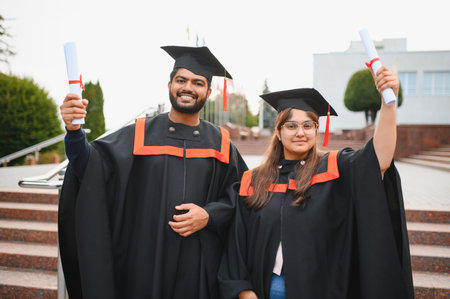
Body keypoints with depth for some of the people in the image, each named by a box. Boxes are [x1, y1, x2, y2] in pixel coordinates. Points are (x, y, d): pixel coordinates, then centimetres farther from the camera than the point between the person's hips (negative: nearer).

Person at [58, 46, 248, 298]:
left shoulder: (220, 143, 2)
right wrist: (74, 131, -29)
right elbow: (89, 168, -11)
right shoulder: (139, 134, -1)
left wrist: (209, 215, -12)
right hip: (143, 258, 0)